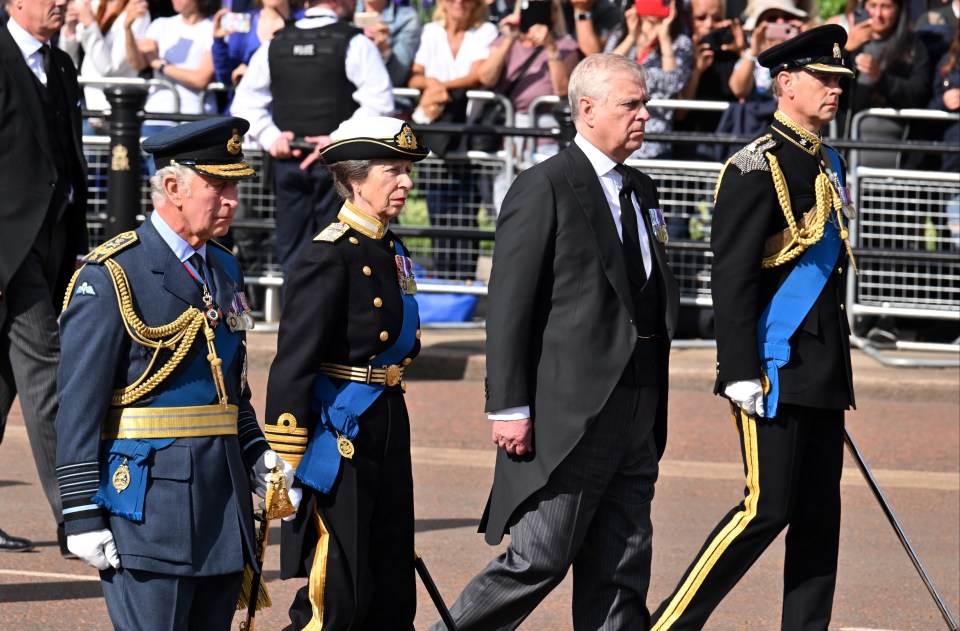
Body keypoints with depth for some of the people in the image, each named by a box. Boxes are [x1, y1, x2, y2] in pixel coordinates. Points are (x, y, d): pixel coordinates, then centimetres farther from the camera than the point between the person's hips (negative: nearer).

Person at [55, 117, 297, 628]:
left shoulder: (224, 270, 15)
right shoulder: (110, 277, -9)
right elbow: (78, 404, -11)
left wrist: (257, 455, 10)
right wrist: (82, 514, -14)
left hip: (221, 495, 8)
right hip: (146, 502, -7)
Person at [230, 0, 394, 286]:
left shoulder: (275, 45, 9)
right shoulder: (355, 44, -6)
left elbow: (245, 102, 11)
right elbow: (379, 102, -15)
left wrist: (271, 137, 4)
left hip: (288, 158, 4)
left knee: (292, 248, 9)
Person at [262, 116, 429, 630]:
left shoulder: (391, 251, 12)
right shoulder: (330, 258, -15)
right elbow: (292, 366, -17)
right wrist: (286, 466, -18)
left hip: (386, 429, 9)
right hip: (339, 435, -9)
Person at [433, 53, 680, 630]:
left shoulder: (641, 192, 16)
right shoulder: (545, 188, -8)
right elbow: (509, 305, -11)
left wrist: (653, 406, 18)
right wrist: (510, 406, -16)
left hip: (635, 416, 8)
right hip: (569, 416, -8)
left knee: (621, 573, 7)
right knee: (538, 561, -9)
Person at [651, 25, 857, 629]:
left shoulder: (828, 164, 16)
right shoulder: (758, 167, -11)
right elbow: (732, 277, -15)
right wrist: (742, 373, -19)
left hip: (824, 371, 9)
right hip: (776, 368, -9)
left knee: (819, 516, 6)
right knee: (767, 508, -10)